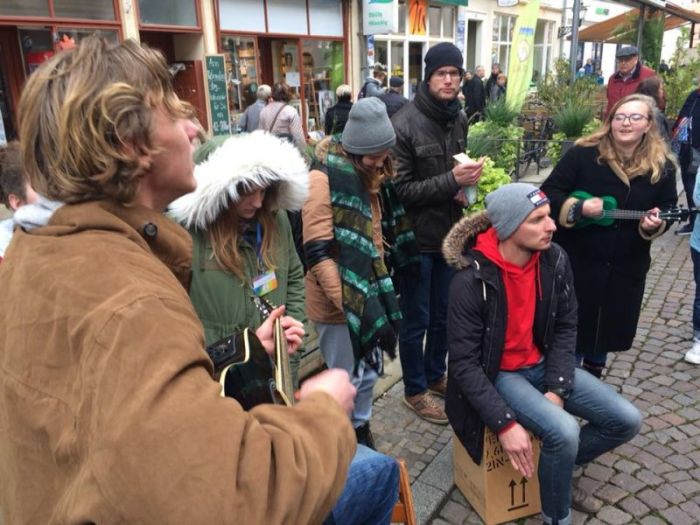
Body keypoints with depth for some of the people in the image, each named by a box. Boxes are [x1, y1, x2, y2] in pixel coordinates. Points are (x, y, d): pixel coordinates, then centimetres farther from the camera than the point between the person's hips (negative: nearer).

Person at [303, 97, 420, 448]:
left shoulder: (372, 176, 7)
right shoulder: (323, 179, -19)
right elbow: (319, 255, -24)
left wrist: (381, 294, 14)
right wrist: (353, 306, -27)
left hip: (369, 296, 8)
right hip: (338, 305, -7)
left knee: (369, 374, 20)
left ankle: (360, 429, 42)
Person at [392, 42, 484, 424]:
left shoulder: (459, 119, 6)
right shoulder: (404, 124, -18)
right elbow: (399, 189, -20)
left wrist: (465, 186, -1)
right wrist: (450, 181, -25)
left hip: (449, 234, 7)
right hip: (416, 239, -7)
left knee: (443, 315, 20)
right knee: (416, 321, 8)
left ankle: (436, 376, 41)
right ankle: (415, 391, 28)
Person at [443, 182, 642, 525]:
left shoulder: (554, 260, -8)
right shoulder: (472, 280, -25)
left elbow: (566, 328, 1)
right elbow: (465, 363, -22)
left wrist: (557, 389, -10)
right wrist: (505, 423, -26)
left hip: (542, 364, 6)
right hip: (497, 375, -6)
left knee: (626, 420, -1)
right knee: (564, 432, -27)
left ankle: (557, 471, 21)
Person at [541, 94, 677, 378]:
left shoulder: (662, 166, -2)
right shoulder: (583, 153, -11)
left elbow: (668, 209, 7)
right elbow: (549, 192, -9)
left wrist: (654, 224, -15)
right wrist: (578, 207, -24)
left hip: (626, 266, 4)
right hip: (576, 258, -3)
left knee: (610, 323, 18)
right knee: (571, 323, 8)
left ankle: (592, 374, 41)